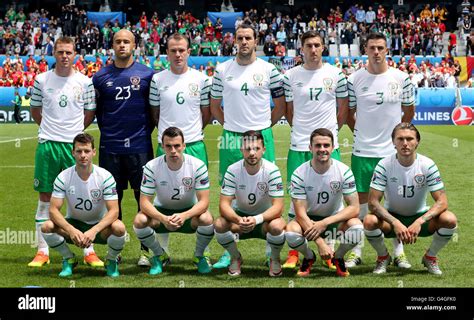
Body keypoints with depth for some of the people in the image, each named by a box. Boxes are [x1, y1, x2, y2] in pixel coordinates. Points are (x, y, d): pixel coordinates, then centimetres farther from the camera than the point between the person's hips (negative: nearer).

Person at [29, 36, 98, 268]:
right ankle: (42, 252, 12)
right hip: (47, 144, 1)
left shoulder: (84, 82, 2)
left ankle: (89, 251, 8)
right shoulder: (42, 80, 3)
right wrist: (50, 129, 9)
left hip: (75, 144, -1)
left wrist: (74, 131, 7)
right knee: (45, 197, 5)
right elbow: (35, 110, 14)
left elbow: (89, 113, 10)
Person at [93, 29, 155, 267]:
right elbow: (96, 109, 15)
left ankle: (146, 249, 6)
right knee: (113, 197, 7)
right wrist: (107, 130, 9)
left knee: (144, 196, -1)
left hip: (139, 146, -1)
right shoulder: (101, 76, 6)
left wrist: (146, 130, 4)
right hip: (110, 147, 2)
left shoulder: (147, 74, 2)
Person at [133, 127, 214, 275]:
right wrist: (163, 219, -39)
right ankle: (159, 256, 1)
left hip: (189, 211, -1)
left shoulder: (198, 166, -21)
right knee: (139, 221, -29)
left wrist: (184, 216, -41)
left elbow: (204, 201, -21)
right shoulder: (151, 167, -19)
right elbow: (144, 202, -20)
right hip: (161, 211, 1)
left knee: (206, 219, -33)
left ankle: (199, 256, -1)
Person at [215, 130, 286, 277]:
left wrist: (257, 219, -42)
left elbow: (278, 206, -24)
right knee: (219, 224, -29)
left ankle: (275, 259, 0)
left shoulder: (272, 171, -21)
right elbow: (224, 204, -19)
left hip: (265, 217, -2)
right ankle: (236, 257, 3)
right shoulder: (233, 170, -16)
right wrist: (238, 220, -41)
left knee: (277, 226, -35)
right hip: (240, 214, 2)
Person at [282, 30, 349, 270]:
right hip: (299, 146, 0)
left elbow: (343, 108, 11)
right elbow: (289, 111, 12)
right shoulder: (290, 76, 3)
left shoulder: (336, 74, 3)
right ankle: (293, 253, 11)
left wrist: (332, 131, 9)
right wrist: (302, 130, 11)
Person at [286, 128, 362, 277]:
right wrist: (320, 243, -30)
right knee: (291, 232, -34)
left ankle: (338, 257, 3)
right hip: (309, 220, -1)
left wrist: (325, 223, -29)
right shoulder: (299, 174, -17)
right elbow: (300, 213, -20)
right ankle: (309, 257, 3)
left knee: (357, 227, -32)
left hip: (335, 219, 1)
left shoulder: (344, 171, -15)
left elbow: (354, 208, -16)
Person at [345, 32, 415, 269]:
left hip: (393, 151, 0)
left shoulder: (401, 78, 0)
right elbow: (348, 113, 10)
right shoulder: (354, 79, -1)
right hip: (362, 151, 0)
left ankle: (399, 252, 16)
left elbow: (409, 111, 11)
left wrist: (395, 132, 9)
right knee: (361, 199, 4)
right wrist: (362, 132, 6)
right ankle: (356, 252, 15)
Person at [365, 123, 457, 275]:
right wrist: (395, 223, -34)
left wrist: (419, 222, -33)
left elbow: (442, 202, -18)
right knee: (370, 221, -33)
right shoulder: (384, 165, -16)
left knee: (449, 219, -28)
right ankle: (383, 257, 0)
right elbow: (373, 202, -20)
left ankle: (430, 257, 2)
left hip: (420, 217, 1)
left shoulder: (427, 165, -15)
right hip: (391, 217, -1)